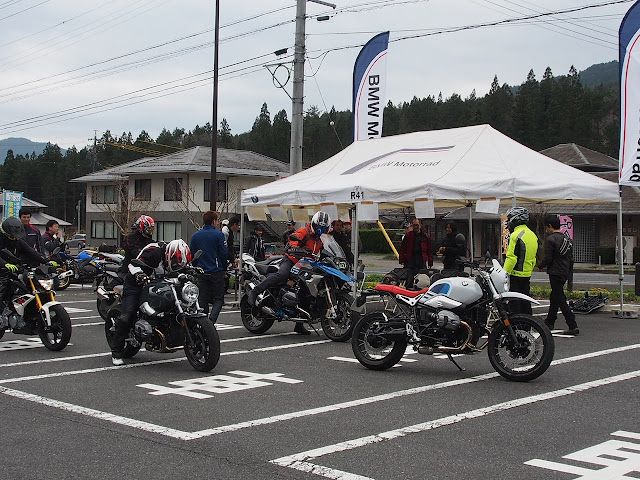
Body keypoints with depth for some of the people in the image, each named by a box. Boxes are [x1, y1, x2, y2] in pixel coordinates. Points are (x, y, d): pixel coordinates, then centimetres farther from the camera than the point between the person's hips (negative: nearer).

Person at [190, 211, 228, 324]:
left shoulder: (195, 236, 7)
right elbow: (224, 253, -9)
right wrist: (224, 268, 4)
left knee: (203, 299, 11)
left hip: (201, 273, 4)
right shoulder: (218, 235, -8)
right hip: (216, 272, -4)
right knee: (218, 299, 3)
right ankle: (212, 320, -18)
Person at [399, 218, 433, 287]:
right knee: (409, 282, -5)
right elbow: (402, 249, 5)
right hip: (410, 260, -1)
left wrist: (430, 263, 6)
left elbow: (429, 251, 11)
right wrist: (402, 261, -3)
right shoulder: (408, 236, 7)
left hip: (422, 261, 1)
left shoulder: (426, 237, 10)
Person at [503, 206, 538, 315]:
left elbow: (511, 257, -21)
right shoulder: (533, 235, 13)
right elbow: (534, 258, 20)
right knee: (525, 301, 15)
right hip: (527, 275, 9)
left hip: (516, 275, -9)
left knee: (514, 302, -4)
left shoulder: (516, 235, -16)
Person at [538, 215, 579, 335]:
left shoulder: (550, 239, -14)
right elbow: (571, 259, 14)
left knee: (560, 299, -7)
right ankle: (549, 322, 32)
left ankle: (573, 326, -13)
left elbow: (547, 258, -17)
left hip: (555, 273, -9)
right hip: (565, 273, 9)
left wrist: (540, 266, 2)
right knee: (554, 297, 20)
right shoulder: (568, 239, 11)